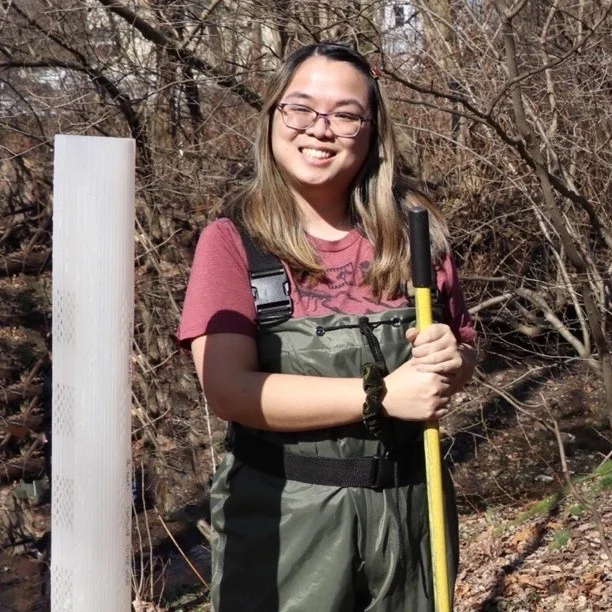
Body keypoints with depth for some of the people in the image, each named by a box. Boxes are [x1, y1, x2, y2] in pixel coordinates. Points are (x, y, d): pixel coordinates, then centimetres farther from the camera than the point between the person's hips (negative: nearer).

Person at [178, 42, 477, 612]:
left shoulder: (412, 232, 2)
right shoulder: (232, 240, -7)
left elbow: (465, 350, 14)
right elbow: (229, 390, -17)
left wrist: (452, 359, -11)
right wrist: (381, 394, -22)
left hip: (408, 505, 3)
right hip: (280, 514, -3)